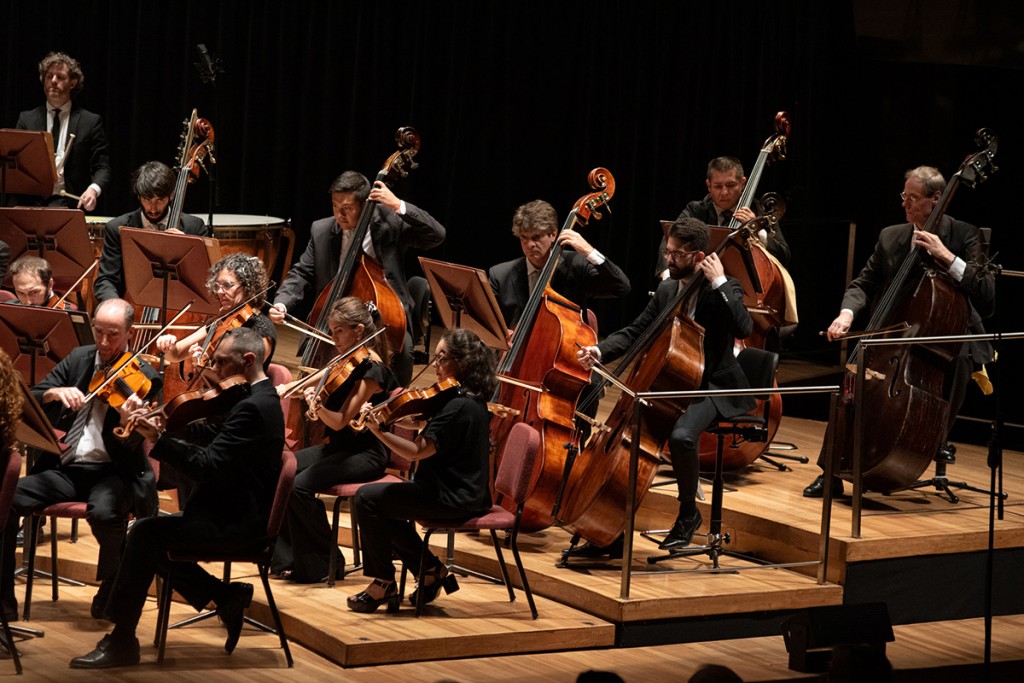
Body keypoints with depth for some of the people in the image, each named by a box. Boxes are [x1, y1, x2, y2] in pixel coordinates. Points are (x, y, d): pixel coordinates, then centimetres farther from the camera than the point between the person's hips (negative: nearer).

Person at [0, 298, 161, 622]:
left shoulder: (144, 377, -4)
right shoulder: (78, 359, 10)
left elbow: (131, 446, -13)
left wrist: (128, 420, -37)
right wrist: (56, 392, -17)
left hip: (111, 471, -4)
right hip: (64, 467, 4)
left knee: (104, 512, -37)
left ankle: (113, 588, -7)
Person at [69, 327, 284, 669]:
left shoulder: (252, 407, -20)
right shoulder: (262, 398, 14)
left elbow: (208, 466, -27)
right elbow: (214, 451, 13)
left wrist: (159, 440, -28)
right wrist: (165, 435, 0)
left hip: (236, 524, -11)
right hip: (241, 515, 11)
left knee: (146, 534, -19)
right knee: (149, 536, 10)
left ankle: (121, 641, -12)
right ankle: (226, 597, 11)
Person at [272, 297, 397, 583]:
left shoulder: (372, 369, -17)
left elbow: (339, 421, -23)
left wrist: (318, 407, -41)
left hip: (364, 454, -9)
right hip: (338, 445, 9)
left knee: (300, 486, -26)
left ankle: (325, 564, -10)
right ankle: (286, 556, -1)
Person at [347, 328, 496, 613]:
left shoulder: (459, 406, -22)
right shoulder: (472, 400, 10)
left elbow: (417, 451, -25)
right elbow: (426, 442, 14)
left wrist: (378, 431, -29)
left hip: (453, 498, -11)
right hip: (460, 492, 11)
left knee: (368, 499, -9)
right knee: (385, 508, 21)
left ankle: (383, 584, 0)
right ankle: (433, 572, 19)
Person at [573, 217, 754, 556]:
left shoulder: (724, 289, -7)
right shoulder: (666, 290, 11)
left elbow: (743, 328, -26)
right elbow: (634, 332, 11)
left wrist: (719, 283, -25)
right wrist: (600, 351, -7)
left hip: (712, 388, -7)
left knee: (681, 436, -36)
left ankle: (688, 513, -10)